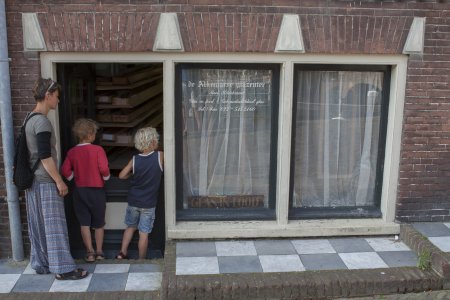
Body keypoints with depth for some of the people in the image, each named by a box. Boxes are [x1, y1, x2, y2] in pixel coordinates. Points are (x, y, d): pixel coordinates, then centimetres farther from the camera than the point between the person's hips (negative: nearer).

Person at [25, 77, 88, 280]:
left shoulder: (30, 120, 12)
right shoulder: (42, 121, -17)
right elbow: (45, 156, -22)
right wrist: (59, 181, -17)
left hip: (33, 181, 9)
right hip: (46, 182, -9)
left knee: (38, 226, 14)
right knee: (54, 226, -3)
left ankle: (41, 264, 23)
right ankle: (63, 269, 3)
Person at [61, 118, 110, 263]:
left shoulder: (71, 152, -2)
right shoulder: (98, 150, -13)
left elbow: (65, 171, -5)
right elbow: (104, 169, -19)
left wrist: (73, 178, 13)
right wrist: (106, 177, 0)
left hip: (79, 190, 2)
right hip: (96, 190, -2)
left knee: (84, 223, 9)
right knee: (99, 223, 12)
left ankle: (90, 252, 8)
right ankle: (99, 251, 19)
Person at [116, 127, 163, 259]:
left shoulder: (134, 160, -7)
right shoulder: (160, 156, -13)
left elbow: (122, 175, -4)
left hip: (133, 201, 3)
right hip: (149, 204, -3)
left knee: (130, 226, 24)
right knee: (144, 233, 6)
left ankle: (122, 252, 23)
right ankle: (142, 260, 17)